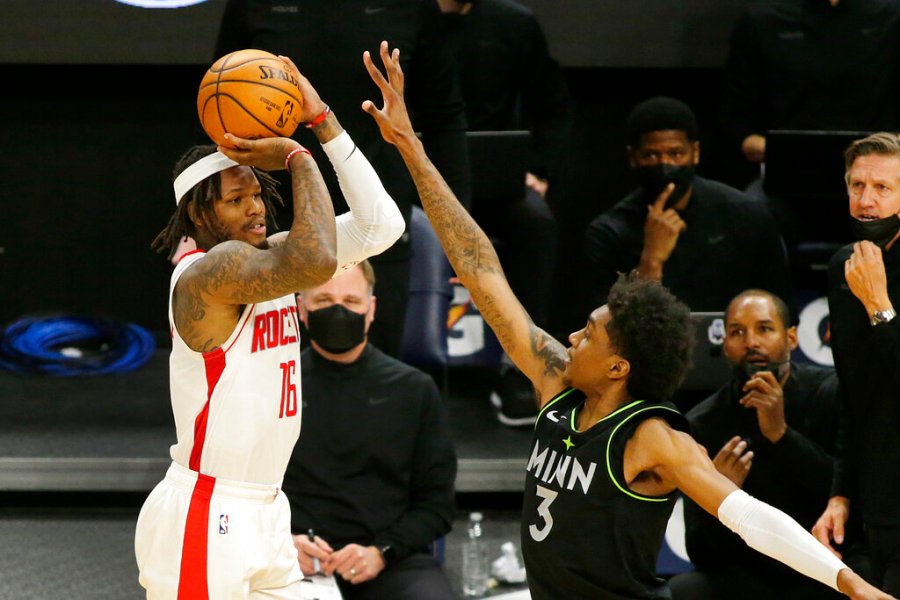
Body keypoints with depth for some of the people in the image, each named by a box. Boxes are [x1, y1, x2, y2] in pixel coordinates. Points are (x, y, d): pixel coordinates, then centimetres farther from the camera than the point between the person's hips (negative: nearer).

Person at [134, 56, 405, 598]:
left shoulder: (268, 254, 9)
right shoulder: (204, 272, -17)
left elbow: (381, 227, 4)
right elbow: (316, 260, -33)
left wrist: (323, 121, -1)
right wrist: (298, 157, -18)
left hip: (266, 512, 9)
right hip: (201, 516, -9)